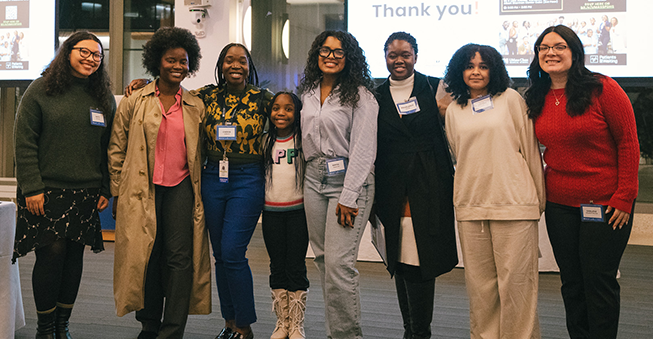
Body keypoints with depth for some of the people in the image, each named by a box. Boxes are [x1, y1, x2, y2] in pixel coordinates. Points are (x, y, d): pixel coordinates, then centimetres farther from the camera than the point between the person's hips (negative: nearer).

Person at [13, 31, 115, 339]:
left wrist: (106, 190, 5)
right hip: (46, 191, -3)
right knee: (51, 254, -5)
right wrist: (31, 188, -10)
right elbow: (24, 143, -4)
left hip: (86, 194, 3)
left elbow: (110, 148, 12)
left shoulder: (105, 99, 10)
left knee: (74, 256, 6)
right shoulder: (41, 90, 0)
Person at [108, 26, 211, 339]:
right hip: (142, 189, -1)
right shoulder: (135, 101, 5)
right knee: (147, 256, 4)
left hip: (180, 187, 1)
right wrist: (117, 193, 4)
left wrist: (200, 191, 12)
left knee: (180, 256, -7)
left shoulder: (196, 105, 10)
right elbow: (117, 149, 7)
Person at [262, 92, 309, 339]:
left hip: (298, 210, -3)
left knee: (296, 268, 0)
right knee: (277, 267, 9)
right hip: (271, 211, 3)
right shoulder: (266, 141, 7)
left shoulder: (303, 140, -3)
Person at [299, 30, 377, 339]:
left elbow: (363, 149, -12)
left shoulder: (360, 95, -7)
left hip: (348, 179, -7)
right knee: (322, 259, 8)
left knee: (339, 263, -12)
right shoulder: (308, 93, 14)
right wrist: (309, 176, 15)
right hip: (314, 178, 7)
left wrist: (348, 197, -17)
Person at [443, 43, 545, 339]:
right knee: (479, 281, 7)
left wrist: (539, 197, 3)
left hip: (514, 203, -3)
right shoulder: (454, 111, 14)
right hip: (470, 205, 3)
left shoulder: (511, 99, 4)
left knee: (515, 280, -2)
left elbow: (530, 148, 4)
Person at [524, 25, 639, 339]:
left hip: (605, 203, -5)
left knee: (599, 282, 2)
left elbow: (628, 143, -8)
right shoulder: (537, 99, 6)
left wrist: (624, 198, -12)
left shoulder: (603, 89, -9)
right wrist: (542, 184, 5)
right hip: (559, 204, 5)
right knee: (571, 281, 12)